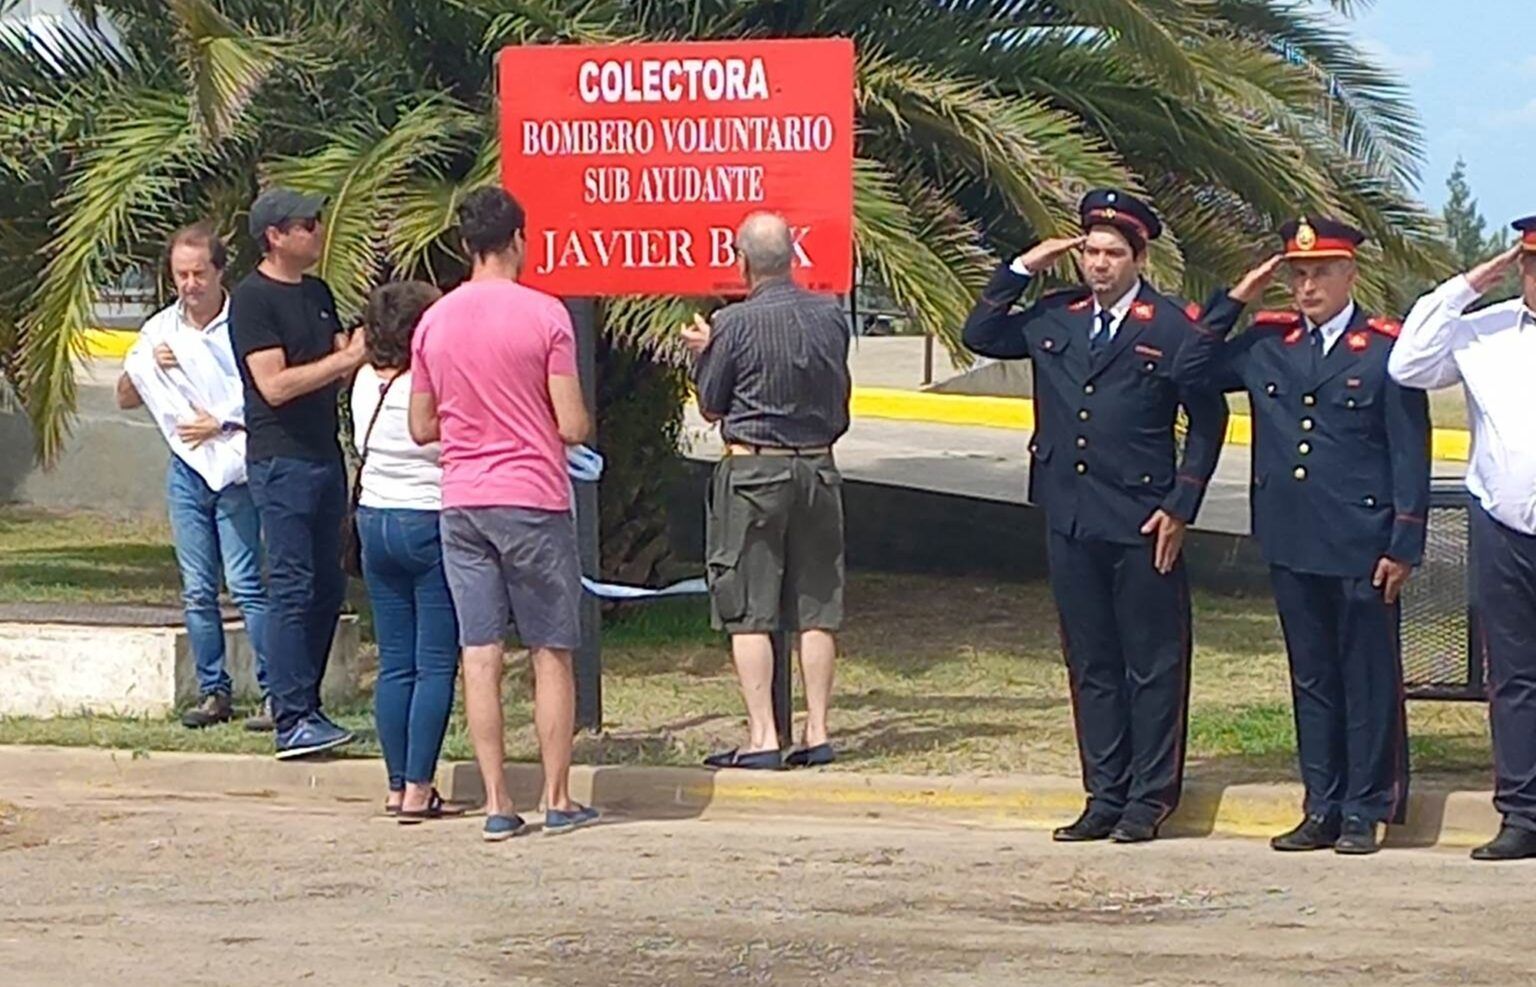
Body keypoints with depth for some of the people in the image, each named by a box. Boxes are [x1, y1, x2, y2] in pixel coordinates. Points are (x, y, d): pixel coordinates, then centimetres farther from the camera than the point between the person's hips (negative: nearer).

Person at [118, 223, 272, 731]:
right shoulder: (160, 329, 11)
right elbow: (126, 398, 16)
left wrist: (222, 423, -13)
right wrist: (147, 366, -3)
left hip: (235, 466, -5)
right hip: (186, 467, 5)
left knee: (247, 584, -10)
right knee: (197, 589, 6)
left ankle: (275, 692, -7)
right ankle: (213, 691, 13)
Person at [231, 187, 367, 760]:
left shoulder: (317, 293, 16)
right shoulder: (252, 299, -10)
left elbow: (338, 366, 18)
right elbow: (275, 385, -18)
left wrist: (367, 352, -3)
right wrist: (346, 359, -18)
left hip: (324, 453, 9)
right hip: (280, 459, -9)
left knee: (327, 588, 10)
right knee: (292, 589, -9)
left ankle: (305, 706, 18)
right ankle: (292, 722, -8)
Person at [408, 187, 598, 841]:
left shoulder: (434, 321, 4)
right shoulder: (544, 315, -9)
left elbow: (421, 428, 10)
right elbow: (573, 426, -10)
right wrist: (582, 425, 12)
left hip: (461, 503, 4)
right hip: (534, 499, -3)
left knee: (480, 655, 3)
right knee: (551, 654, 6)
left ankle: (496, 804, 2)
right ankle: (557, 800, 8)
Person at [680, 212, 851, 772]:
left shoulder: (736, 323, -12)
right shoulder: (830, 316, 3)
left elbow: (711, 406, -1)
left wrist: (703, 353, 15)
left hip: (753, 470, -5)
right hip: (818, 467, 5)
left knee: (748, 610, -1)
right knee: (816, 608, 8)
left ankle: (762, 737, -4)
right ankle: (817, 733, 9)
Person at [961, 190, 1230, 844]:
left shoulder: (1173, 329, -4)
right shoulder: (1055, 318, 10)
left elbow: (1207, 419, -1)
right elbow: (979, 335, 15)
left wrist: (1180, 507, -6)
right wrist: (1022, 270, 4)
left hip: (1141, 523, -5)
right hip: (1070, 520, 5)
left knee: (1153, 665, 1)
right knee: (1090, 664, 10)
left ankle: (1149, 799, 8)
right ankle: (1105, 796, 16)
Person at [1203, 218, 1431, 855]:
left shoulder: (1386, 349, -3)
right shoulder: (1267, 343, 10)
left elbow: (1411, 455, -4)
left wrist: (1404, 546, -9)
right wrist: (1235, 300, 6)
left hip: (1362, 548, -5)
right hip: (1292, 545, 5)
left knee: (1367, 679, 2)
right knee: (1312, 678, 10)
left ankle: (1365, 812, 8)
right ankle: (1322, 809, 17)